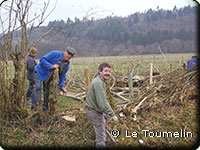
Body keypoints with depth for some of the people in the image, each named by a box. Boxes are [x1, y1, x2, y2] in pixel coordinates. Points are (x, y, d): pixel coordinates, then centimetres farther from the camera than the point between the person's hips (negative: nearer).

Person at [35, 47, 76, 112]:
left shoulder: (67, 65, 1)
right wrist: (51, 66, -30)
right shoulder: (55, 54, -17)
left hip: (49, 78, 6)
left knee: (47, 92, 10)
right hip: (40, 72, -6)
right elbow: (42, 59, -19)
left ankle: (45, 110, 22)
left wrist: (62, 87, -8)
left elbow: (62, 76, 6)